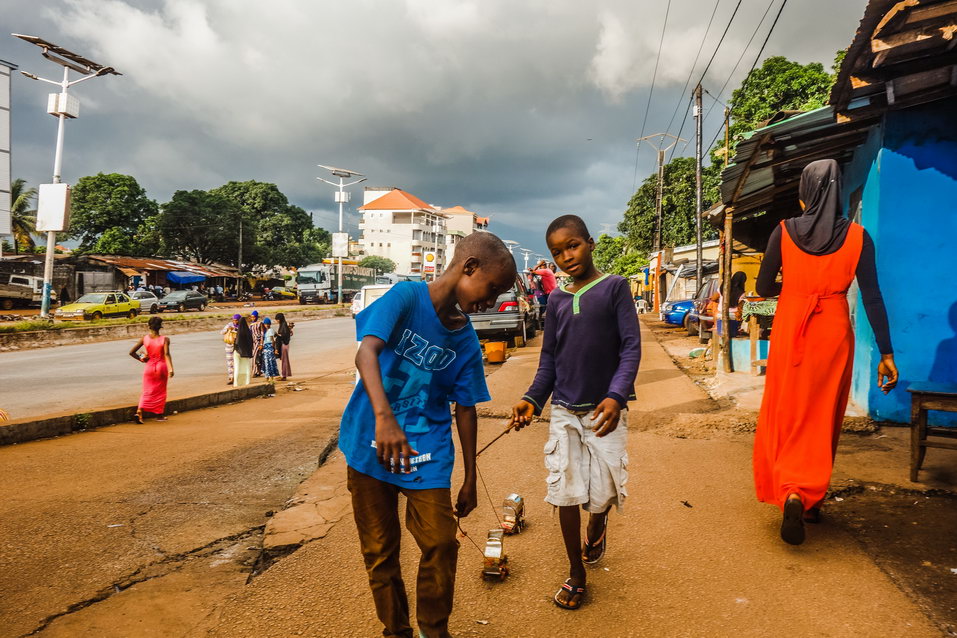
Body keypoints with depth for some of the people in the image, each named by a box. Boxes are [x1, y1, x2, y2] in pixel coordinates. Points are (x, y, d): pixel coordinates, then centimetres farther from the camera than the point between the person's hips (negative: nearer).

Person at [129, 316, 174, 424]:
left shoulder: (144, 339, -4)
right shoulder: (165, 339, -11)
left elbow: (131, 352, -5)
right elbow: (167, 354, -23)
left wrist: (140, 359, 10)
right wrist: (170, 368, -28)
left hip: (149, 367, 2)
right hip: (161, 366, -2)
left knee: (147, 391, 9)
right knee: (160, 391, 14)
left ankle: (139, 412, -12)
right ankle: (159, 415, 22)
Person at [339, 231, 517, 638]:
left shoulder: (466, 342, 2)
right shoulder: (406, 296, -12)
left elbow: (465, 409, 8)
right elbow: (367, 351, -24)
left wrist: (470, 479, 12)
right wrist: (384, 417, -40)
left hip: (427, 452, 3)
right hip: (370, 445, -3)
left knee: (441, 544, -3)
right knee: (379, 551, 8)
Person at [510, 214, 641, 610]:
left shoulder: (614, 287, -3)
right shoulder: (557, 300, 8)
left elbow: (631, 346, -8)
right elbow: (549, 358, 11)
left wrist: (616, 395, -22)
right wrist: (533, 399, -3)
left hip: (605, 411, -3)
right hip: (564, 412, 3)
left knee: (602, 494, 2)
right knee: (565, 493, 3)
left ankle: (597, 525, 39)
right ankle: (576, 574, 22)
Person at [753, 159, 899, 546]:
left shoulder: (784, 231, -4)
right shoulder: (857, 236, -2)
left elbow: (763, 288, 0)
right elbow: (872, 299, -4)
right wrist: (886, 354, 0)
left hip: (790, 330, -1)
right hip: (834, 331, 1)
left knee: (787, 415, 11)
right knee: (823, 418, 13)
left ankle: (791, 493, -1)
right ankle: (812, 496, 21)